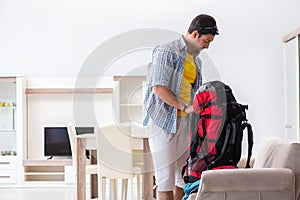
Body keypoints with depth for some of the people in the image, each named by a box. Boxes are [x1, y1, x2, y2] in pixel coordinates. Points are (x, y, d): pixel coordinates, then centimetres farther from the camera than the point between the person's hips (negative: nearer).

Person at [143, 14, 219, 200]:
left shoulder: (196, 59, 18)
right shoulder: (167, 51, -8)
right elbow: (159, 88, -17)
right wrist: (185, 107, -18)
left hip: (185, 121, 8)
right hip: (164, 119, -8)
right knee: (166, 174, -4)